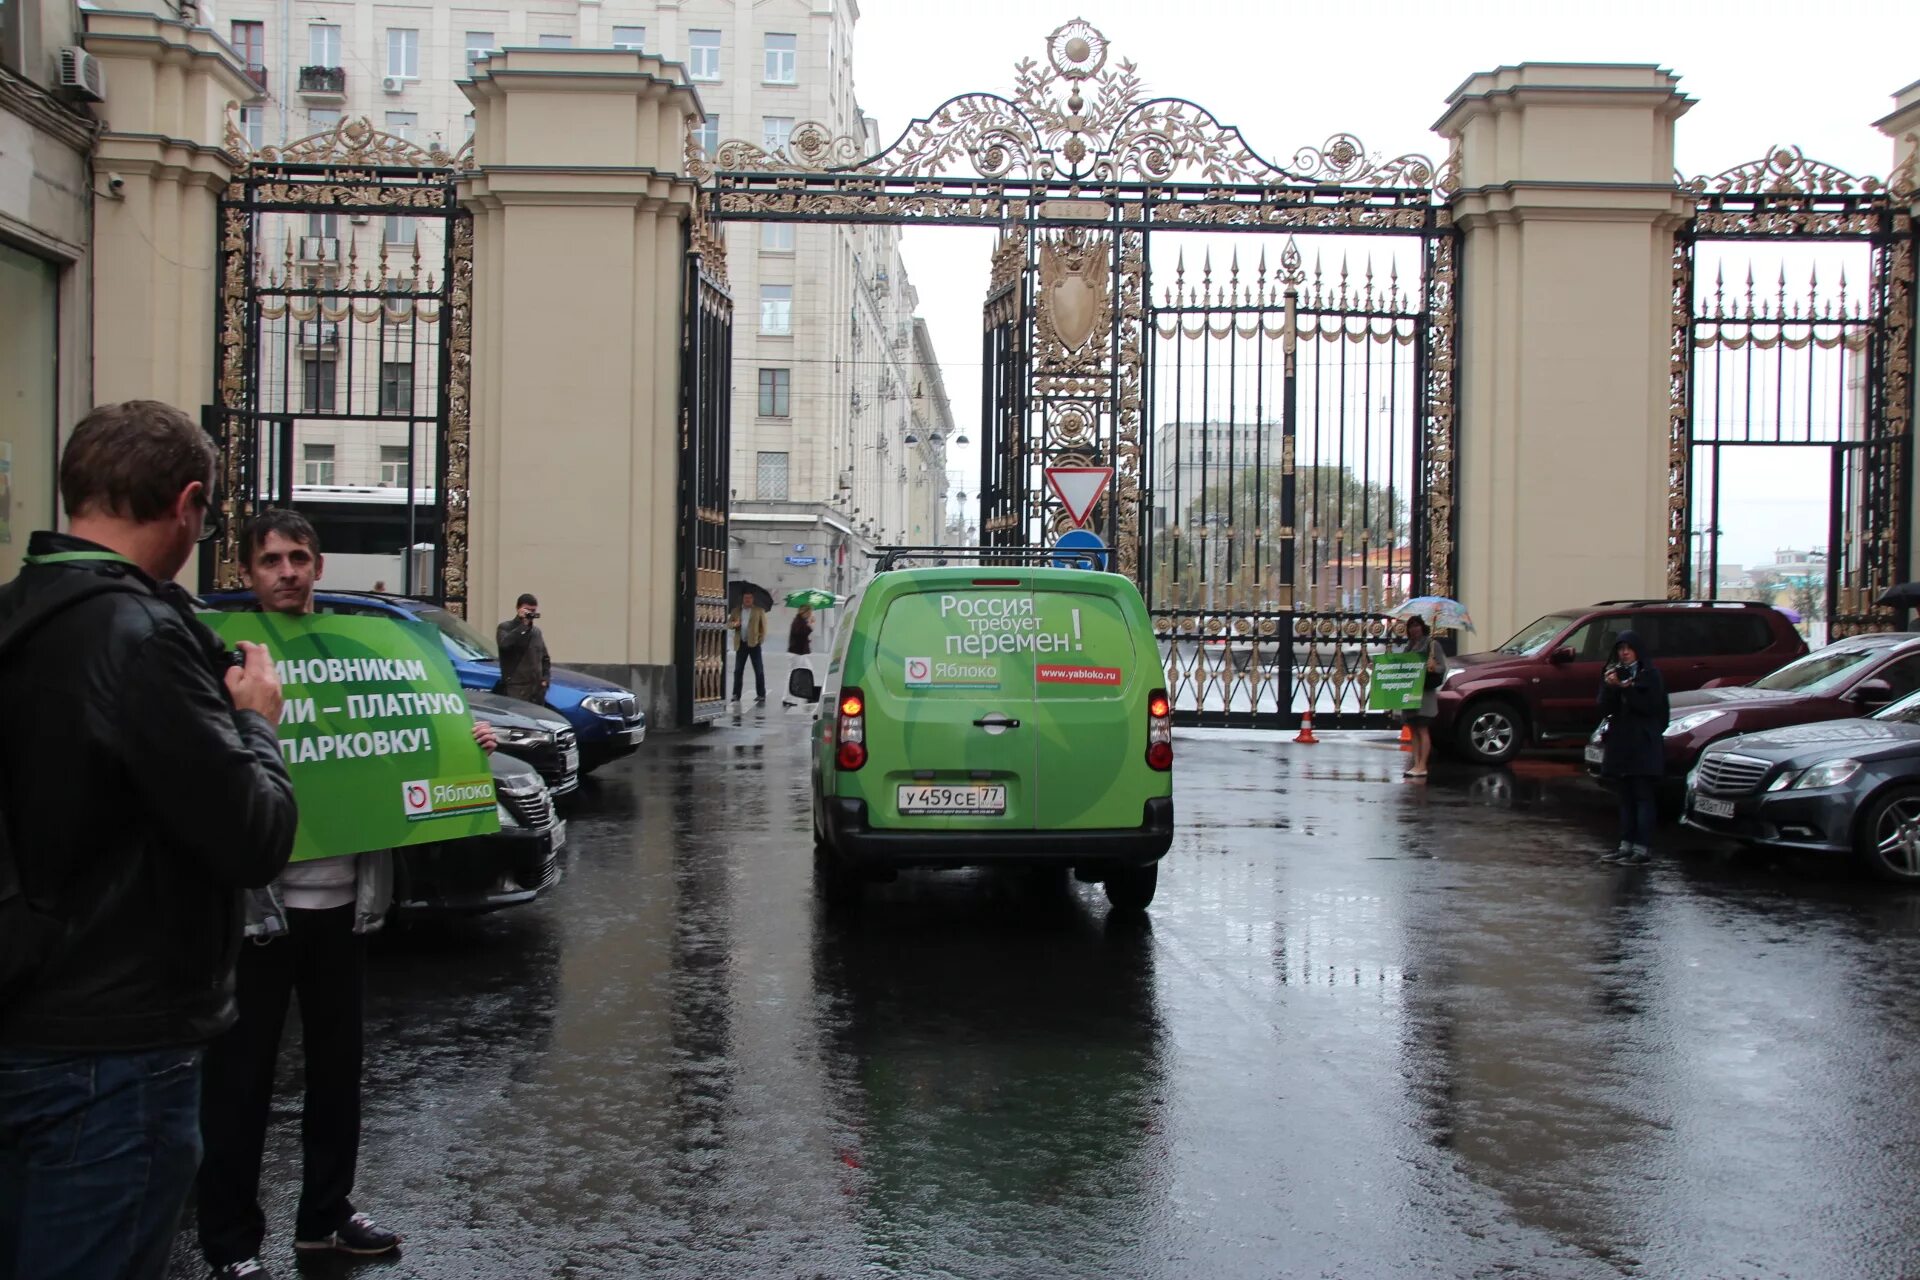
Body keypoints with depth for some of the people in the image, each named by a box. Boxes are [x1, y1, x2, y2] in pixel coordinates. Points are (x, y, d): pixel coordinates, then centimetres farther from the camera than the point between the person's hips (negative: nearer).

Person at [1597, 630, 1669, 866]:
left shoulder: (1650, 674, -1)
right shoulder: (1612, 672, 11)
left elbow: (1651, 707, -12)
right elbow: (1605, 709, 3)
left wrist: (1627, 688, -20)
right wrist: (1610, 687, -14)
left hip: (1643, 745, -5)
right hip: (1619, 744, 5)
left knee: (1643, 798, -7)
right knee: (1626, 798, 8)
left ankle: (1643, 849, -10)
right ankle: (1627, 846, 11)